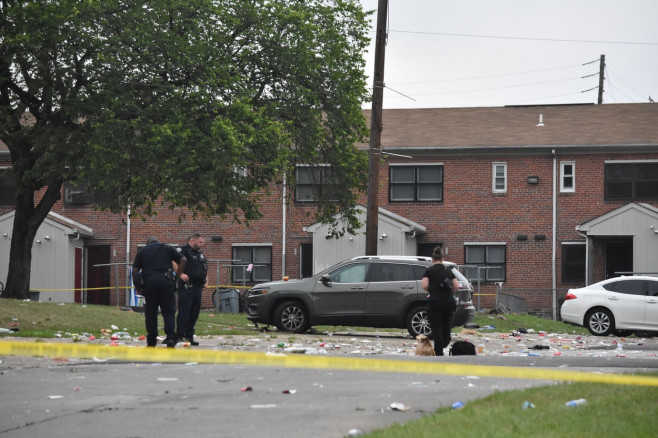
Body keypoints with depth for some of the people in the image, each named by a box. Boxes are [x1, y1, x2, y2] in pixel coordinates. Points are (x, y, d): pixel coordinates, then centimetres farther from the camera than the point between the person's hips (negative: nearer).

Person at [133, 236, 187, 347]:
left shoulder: (142, 251, 17)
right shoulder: (168, 248, 17)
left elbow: (135, 270, 8)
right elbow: (183, 260, 7)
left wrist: (137, 286, 14)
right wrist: (177, 276, 9)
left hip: (149, 282, 1)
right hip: (165, 281, -1)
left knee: (151, 313, 7)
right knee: (169, 311, 1)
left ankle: (151, 341, 6)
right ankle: (170, 337, -17)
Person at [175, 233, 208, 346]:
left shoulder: (200, 253, 22)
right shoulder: (183, 250, -5)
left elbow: (205, 268, 33)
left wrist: (206, 280, 18)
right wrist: (181, 274, -27)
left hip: (198, 287, 9)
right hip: (187, 286, -9)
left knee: (194, 312, 9)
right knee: (184, 312, -10)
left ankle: (189, 336, 15)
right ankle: (179, 336, -8)